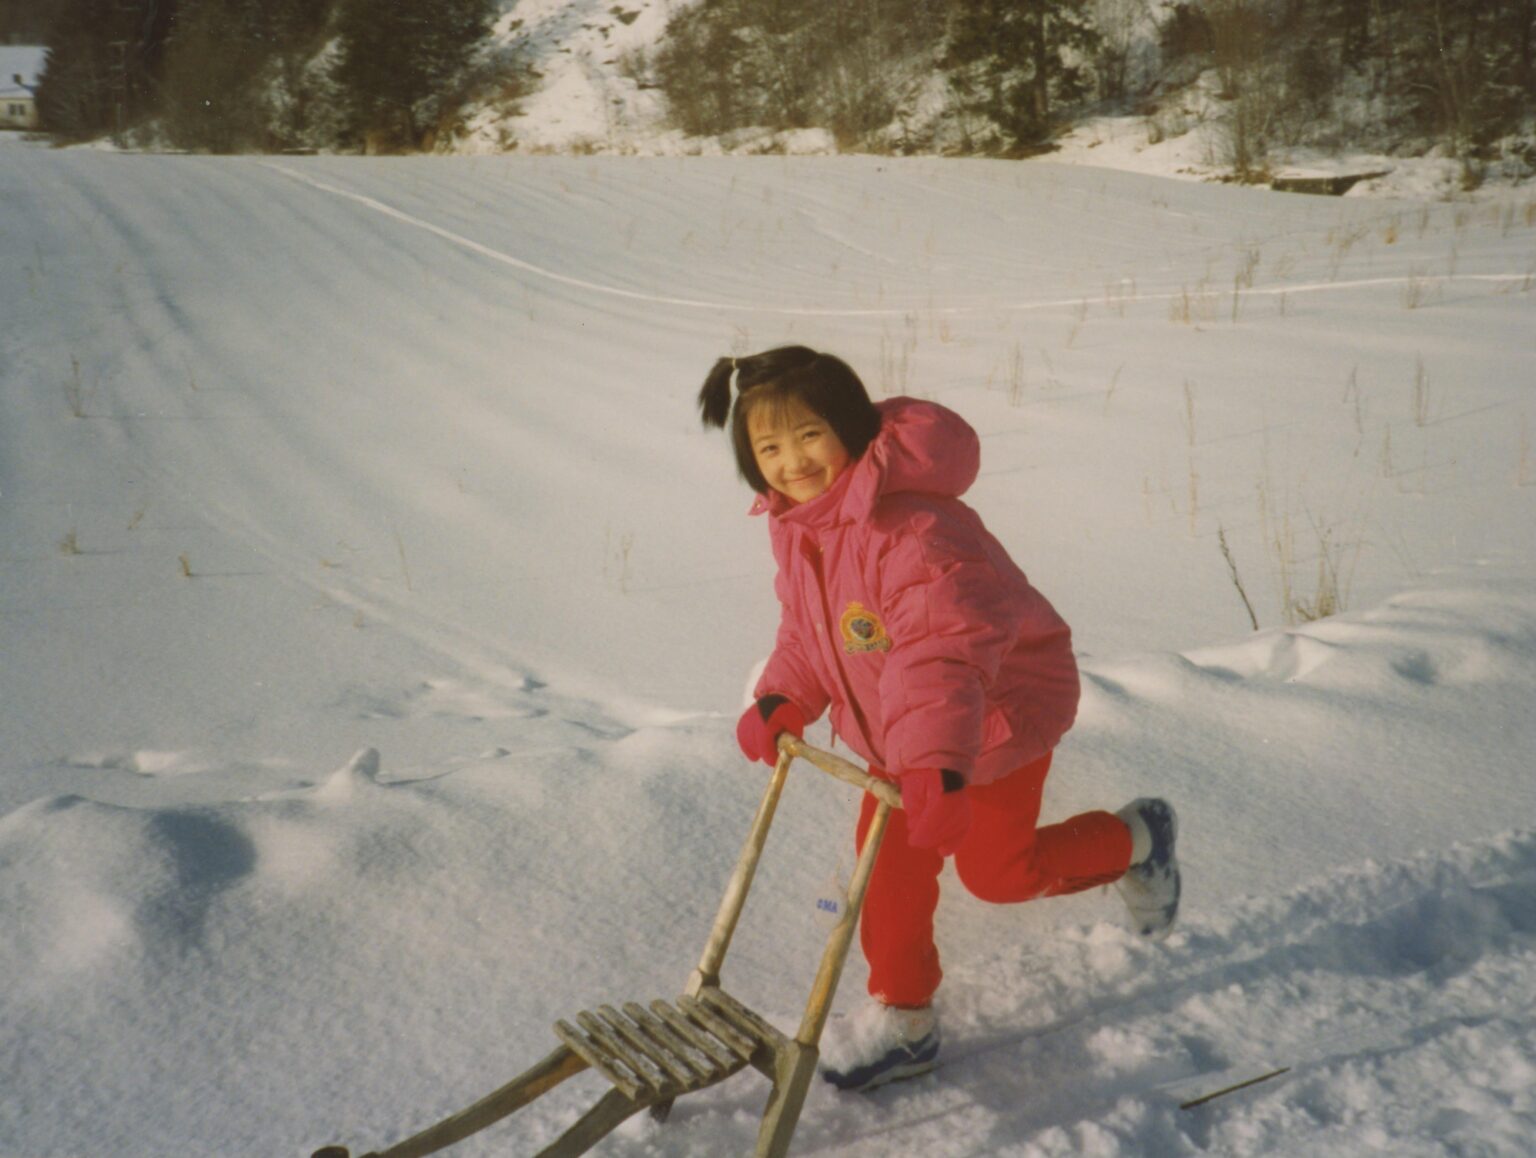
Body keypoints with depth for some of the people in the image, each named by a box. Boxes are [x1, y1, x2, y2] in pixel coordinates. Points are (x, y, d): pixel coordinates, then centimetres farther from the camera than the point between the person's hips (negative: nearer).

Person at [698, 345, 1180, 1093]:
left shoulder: (909, 527, -36)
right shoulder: (795, 524, -6)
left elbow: (945, 653, -45)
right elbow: (807, 628, 7)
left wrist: (938, 766, -53)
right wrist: (781, 702, -8)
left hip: (999, 709, -7)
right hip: (898, 732, 8)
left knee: (995, 869, 8)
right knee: (890, 861, 5)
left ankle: (1133, 843, 34)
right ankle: (902, 1019, 22)